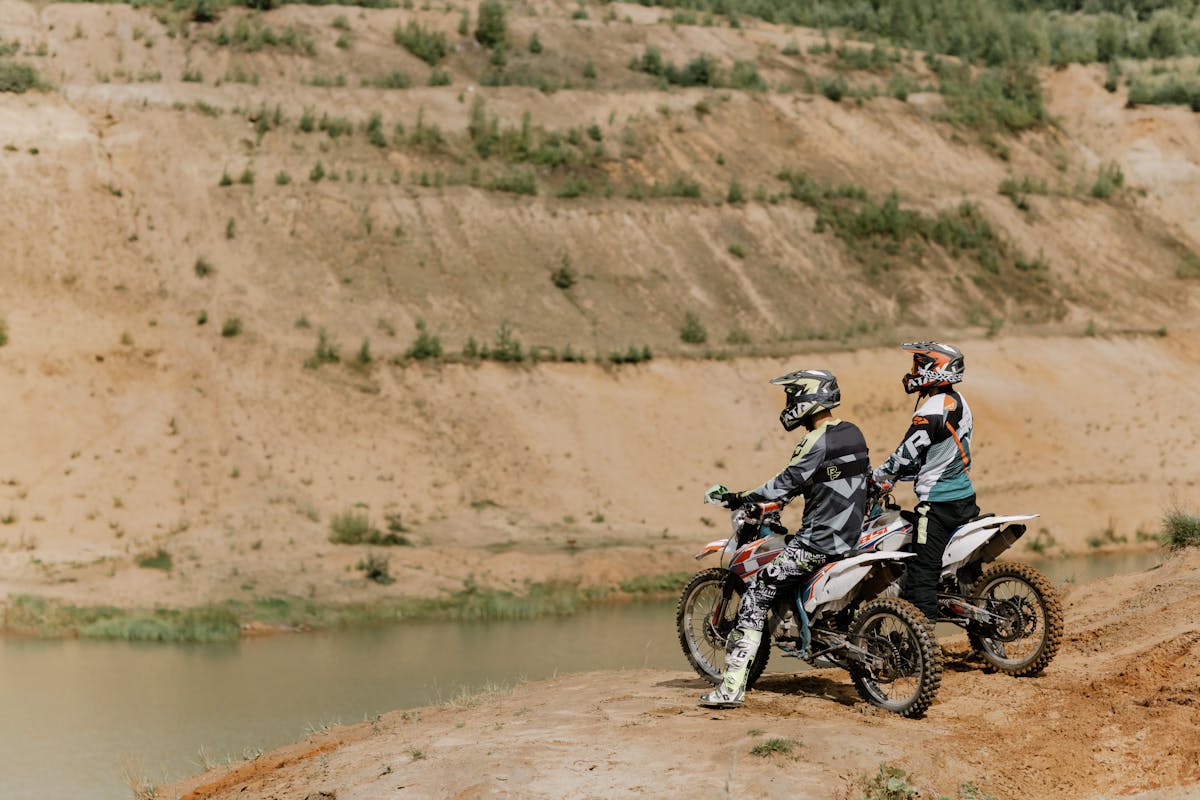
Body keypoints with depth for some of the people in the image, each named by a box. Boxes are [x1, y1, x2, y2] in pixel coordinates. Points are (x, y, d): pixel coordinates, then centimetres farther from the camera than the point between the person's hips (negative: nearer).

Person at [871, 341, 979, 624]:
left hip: (938, 503, -10)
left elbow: (906, 456, -13)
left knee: (921, 572, -11)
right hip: (965, 498, 10)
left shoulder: (931, 412, -19)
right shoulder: (957, 402, 11)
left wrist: (877, 477, 5)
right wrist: (895, 475, 21)